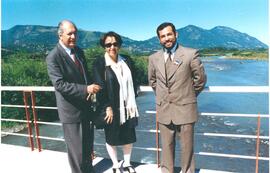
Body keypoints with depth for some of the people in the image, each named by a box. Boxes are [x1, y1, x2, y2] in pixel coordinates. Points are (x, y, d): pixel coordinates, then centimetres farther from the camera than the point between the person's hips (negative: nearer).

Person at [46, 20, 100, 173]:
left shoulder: (79, 51, 6)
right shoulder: (53, 57, -17)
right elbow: (59, 84, -24)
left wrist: (91, 87, -2)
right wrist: (86, 89, -30)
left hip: (86, 107, 7)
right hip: (71, 110, -7)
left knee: (88, 144, 23)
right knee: (76, 148, 8)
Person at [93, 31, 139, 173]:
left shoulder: (126, 61, 4)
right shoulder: (99, 63, -9)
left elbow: (132, 82, 10)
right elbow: (100, 87, -13)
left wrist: (132, 102, 6)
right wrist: (107, 107, -16)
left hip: (127, 107, 4)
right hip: (111, 108, -4)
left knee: (129, 136, 15)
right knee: (111, 137, 12)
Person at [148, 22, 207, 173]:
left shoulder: (191, 54, -8)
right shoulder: (154, 58, 3)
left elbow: (200, 79, 2)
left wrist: (189, 95, 9)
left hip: (184, 109, -2)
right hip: (163, 110, 3)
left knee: (187, 147, 12)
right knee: (167, 146, 15)